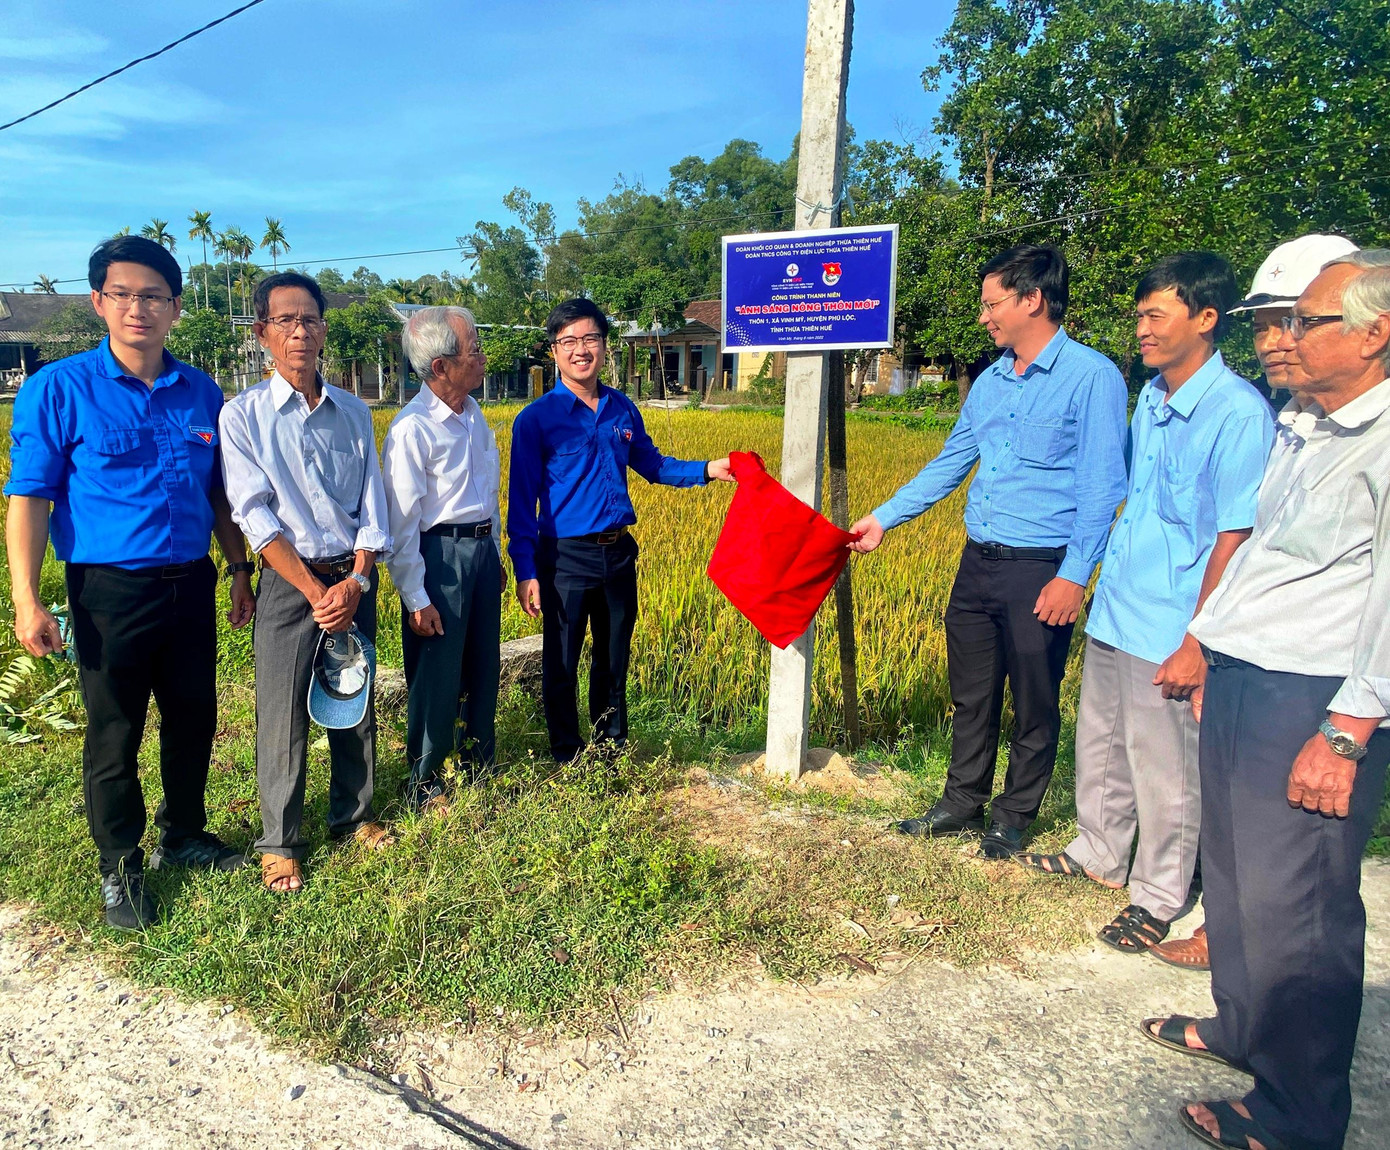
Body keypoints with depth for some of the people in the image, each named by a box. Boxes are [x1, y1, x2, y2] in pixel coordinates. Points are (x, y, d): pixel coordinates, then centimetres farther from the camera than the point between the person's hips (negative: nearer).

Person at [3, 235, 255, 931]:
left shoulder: (202, 394, 5)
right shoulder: (59, 389, -6)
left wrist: (239, 571, 13)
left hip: (191, 585, 4)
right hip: (111, 592, -4)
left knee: (193, 718, 15)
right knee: (114, 736, 7)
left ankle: (184, 835, 37)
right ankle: (120, 867, 26)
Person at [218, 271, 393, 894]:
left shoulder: (353, 413, 7)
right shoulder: (243, 415, -4)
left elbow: (371, 504, 4)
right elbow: (256, 517, -10)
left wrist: (355, 581, -9)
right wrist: (315, 591, -15)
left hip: (354, 577, 3)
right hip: (289, 580, -3)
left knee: (355, 701, 11)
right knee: (283, 713, 1)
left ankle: (353, 813, 30)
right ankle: (279, 840, 18)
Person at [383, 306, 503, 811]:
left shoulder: (473, 414, 7)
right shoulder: (412, 429, -17)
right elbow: (401, 523, -16)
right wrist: (416, 598, -16)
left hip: (482, 550, 7)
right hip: (439, 555, -7)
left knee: (483, 668, 16)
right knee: (436, 677, 4)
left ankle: (482, 765, 33)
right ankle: (424, 783, 22)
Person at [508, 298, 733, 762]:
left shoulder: (623, 409, 5)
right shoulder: (536, 419, -8)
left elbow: (651, 463, 18)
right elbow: (522, 501, -8)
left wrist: (706, 470, 4)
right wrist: (525, 571, -12)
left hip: (618, 553, 4)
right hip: (566, 558, -4)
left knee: (614, 658, 18)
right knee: (562, 663, 9)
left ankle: (613, 747, 37)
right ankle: (567, 757, 28)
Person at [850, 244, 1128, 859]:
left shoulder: (1092, 377, -9)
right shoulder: (990, 380, 12)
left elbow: (1102, 486, -13)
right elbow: (949, 463, 18)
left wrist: (1073, 576, -18)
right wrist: (883, 518, 15)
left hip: (1040, 571, -6)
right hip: (978, 562, 7)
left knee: (1033, 706, 9)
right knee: (971, 696, 16)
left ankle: (1013, 816, 27)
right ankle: (963, 802, 32)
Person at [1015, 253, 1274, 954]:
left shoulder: (1239, 413, -16)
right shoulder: (1151, 399, 9)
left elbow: (1235, 539, -17)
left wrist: (1197, 642, -18)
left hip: (1168, 630, -8)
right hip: (1115, 613, 8)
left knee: (1165, 771, 7)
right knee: (1100, 747, 20)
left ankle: (1157, 897, 26)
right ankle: (1099, 856, 40)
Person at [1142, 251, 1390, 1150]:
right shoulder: (1298, 427, 14)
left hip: (1313, 700, -9)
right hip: (1242, 683, 9)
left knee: (1293, 908, 0)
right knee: (1234, 871, 20)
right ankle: (1243, 1028, 40)